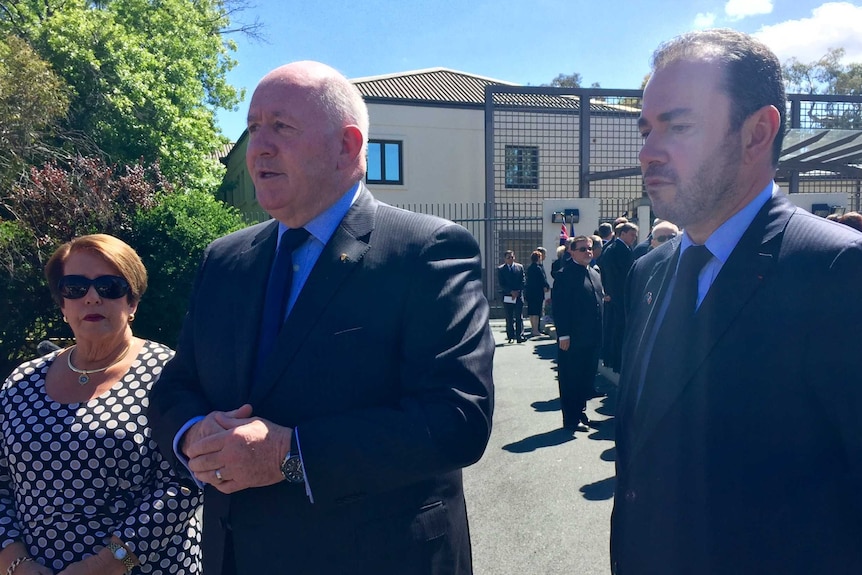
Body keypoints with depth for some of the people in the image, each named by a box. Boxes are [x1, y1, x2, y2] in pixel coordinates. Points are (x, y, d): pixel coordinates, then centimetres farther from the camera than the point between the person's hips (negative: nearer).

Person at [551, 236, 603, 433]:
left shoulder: (595, 274, 16)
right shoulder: (565, 275, -10)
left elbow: (599, 302, 18)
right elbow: (559, 307, -15)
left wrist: (599, 334, 13)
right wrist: (563, 335, -20)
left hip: (592, 338, 8)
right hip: (573, 339, -8)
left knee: (587, 378, 15)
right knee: (570, 380, 2)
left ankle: (580, 413, 28)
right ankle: (571, 420, 10)